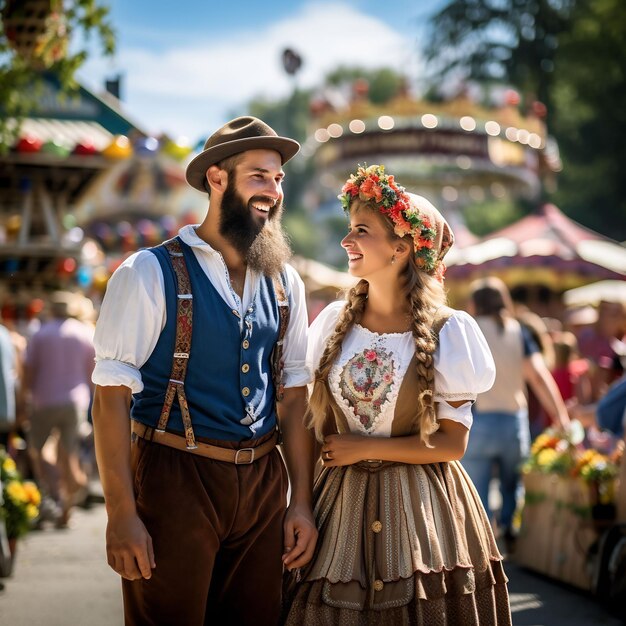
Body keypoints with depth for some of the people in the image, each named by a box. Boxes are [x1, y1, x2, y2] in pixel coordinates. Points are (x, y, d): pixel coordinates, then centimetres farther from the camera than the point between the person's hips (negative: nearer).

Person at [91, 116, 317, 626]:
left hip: (262, 483, 5)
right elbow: (112, 396, -12)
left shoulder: (284, 282, 8)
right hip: (175, 480, -5)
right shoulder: (151, 274, -8)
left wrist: (301, 503, 6)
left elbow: (294, 394, 10)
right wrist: (122, 515, -17)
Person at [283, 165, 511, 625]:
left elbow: (453, 443, -9)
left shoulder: (447, 332, -8)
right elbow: (317, 422, 9)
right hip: (343, 503, 3)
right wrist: (303, 507, 1)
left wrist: (365, 447, -10)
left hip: (420, 508, -3)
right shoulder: (335, 323, 3)